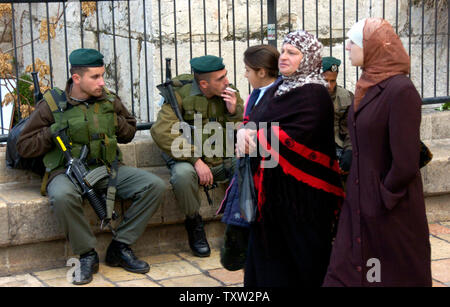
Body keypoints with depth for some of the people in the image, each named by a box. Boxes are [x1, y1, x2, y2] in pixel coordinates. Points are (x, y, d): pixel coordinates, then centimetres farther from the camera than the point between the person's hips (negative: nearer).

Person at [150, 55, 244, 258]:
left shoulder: (231, 95, 4)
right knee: (183, 173, -37)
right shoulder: (180, 94, -8)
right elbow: (162, 132, -20)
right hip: (190, 159, -3)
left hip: (225, 161, 3)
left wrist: (234, 112, -13)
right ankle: (193, 222, -9)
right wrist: (196, 160, -25)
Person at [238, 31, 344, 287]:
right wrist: (245, 133, -10)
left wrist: (257, 140, -14)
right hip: (272, 185, 8)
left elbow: (296, 138, -24)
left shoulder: (314, 94, -13)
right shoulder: (277, 90, 14)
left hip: (300, 191, -8)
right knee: (269, 250, 12)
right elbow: (255, 121, 13)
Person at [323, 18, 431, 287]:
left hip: (392, 212, -8)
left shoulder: (401, 90, -17)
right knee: (345, 274, 8)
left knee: (394, 276, 7)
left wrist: (383, 199, -11)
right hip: (359, 205, 8)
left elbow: (406, 162, -20)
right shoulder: (367, 88, 10)